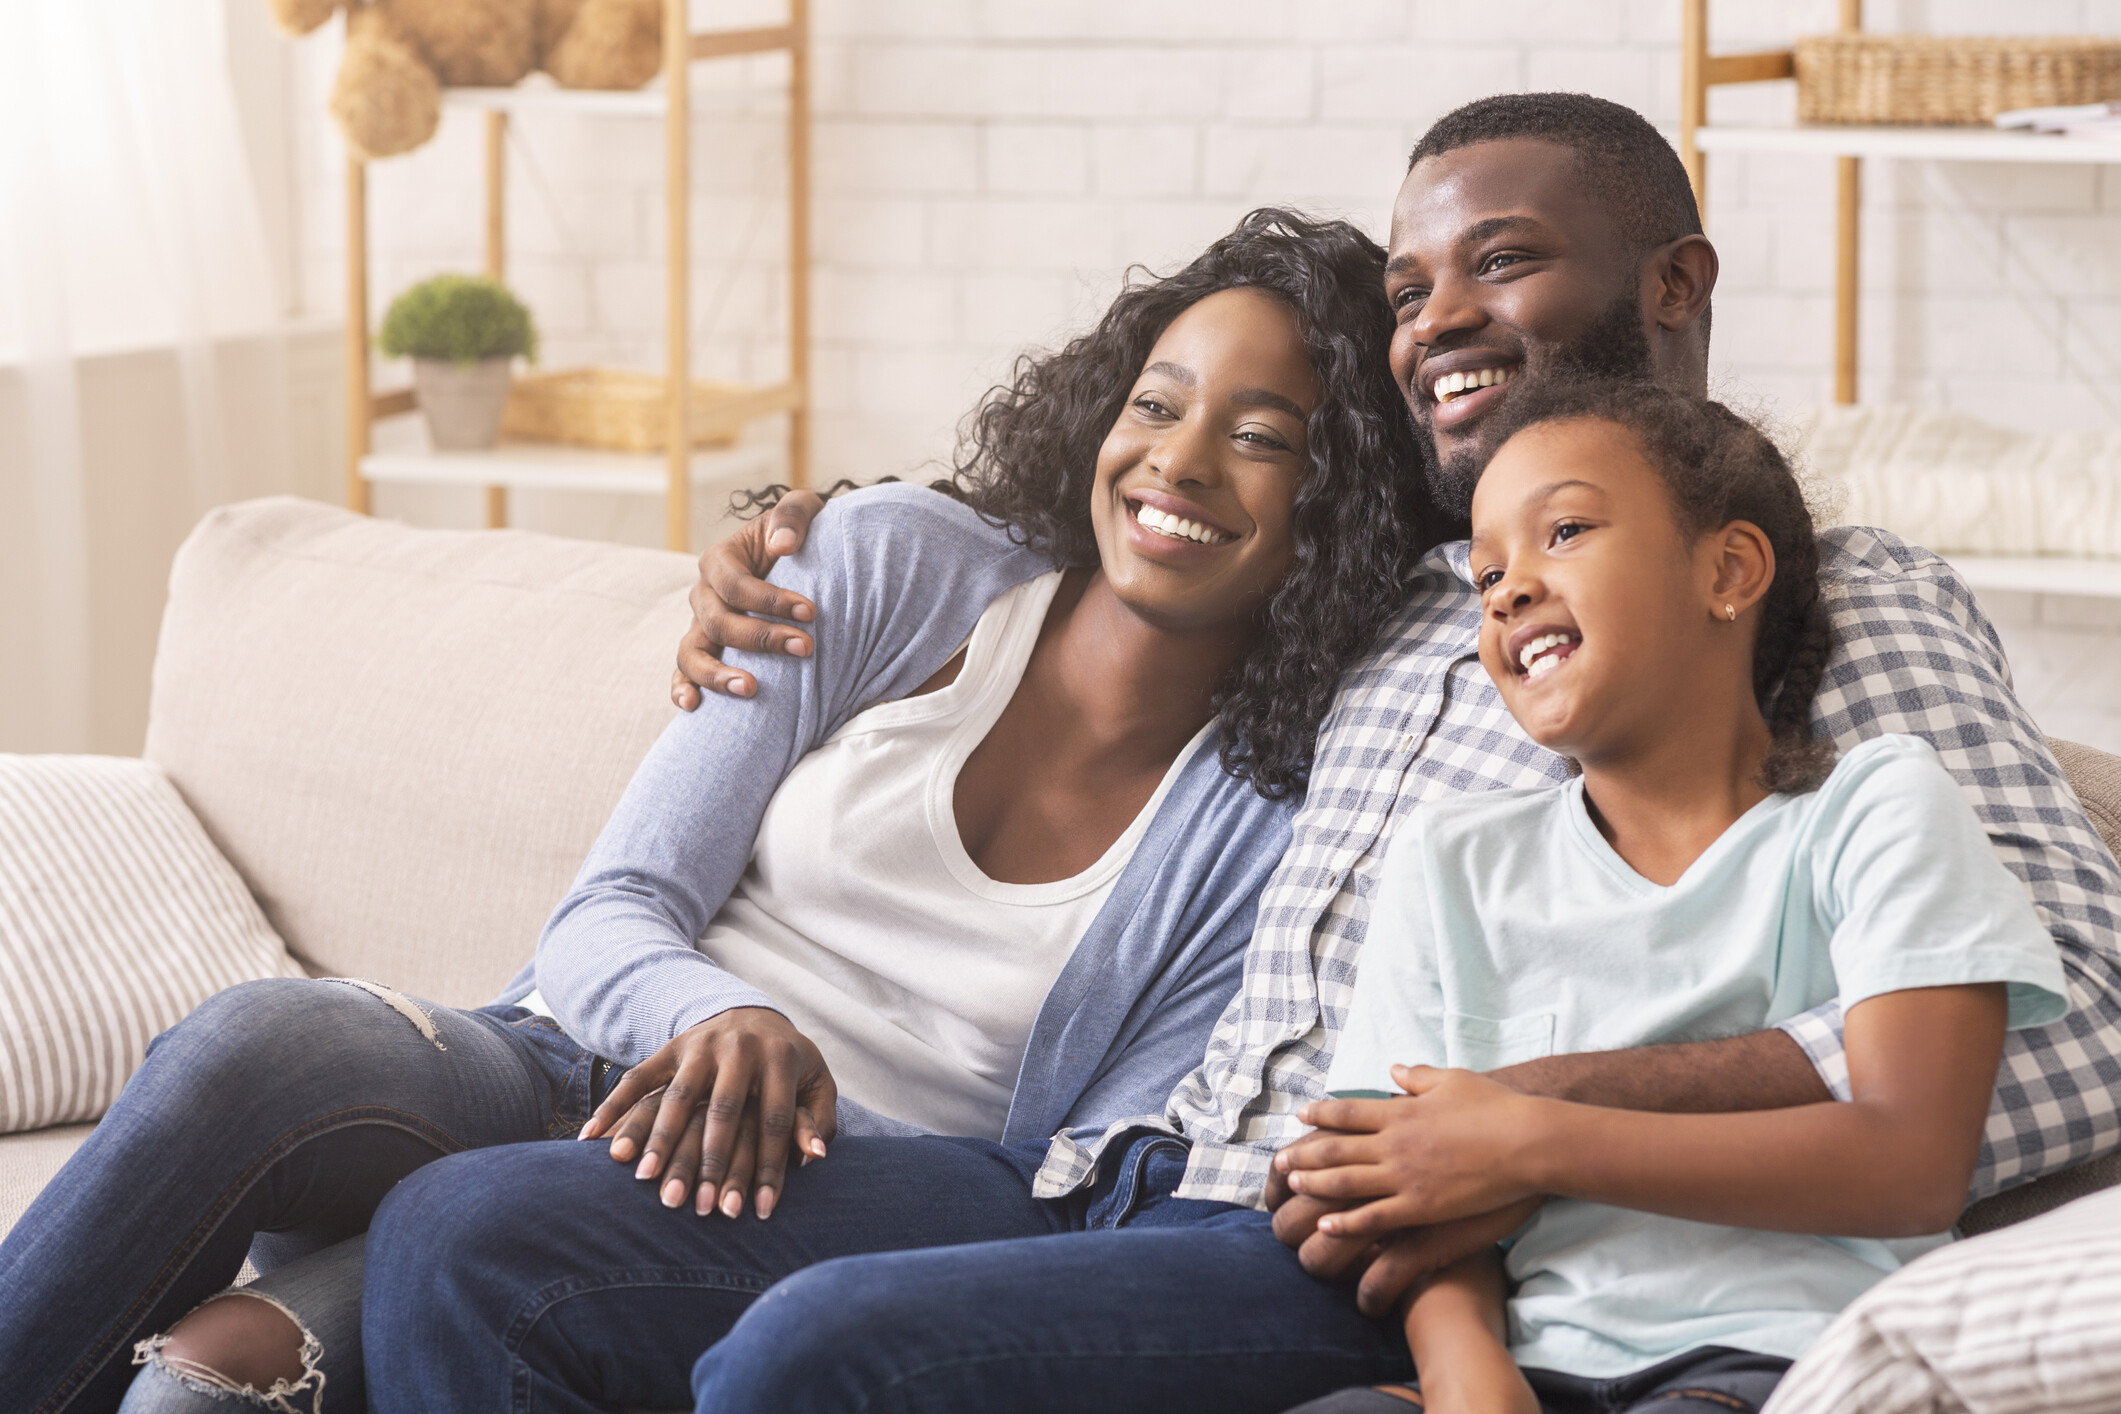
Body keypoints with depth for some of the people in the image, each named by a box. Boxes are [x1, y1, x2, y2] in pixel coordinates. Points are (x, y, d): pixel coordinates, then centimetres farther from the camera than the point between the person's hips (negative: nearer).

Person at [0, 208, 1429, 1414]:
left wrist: (789, 1125, -19)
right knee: (260, 1044, -31)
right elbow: (610, 920, 1)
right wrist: (723, 1023, -23)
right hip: (585, 1078, 2)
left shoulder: (1274, 827, 0)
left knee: (478, 1220, -35)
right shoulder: (897, 564, 4)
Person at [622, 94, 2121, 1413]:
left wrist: (1548, 1124, -24)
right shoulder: (1400, 611, 25)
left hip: (1403, 1285, -7)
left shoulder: (1841, 603, 3)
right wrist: (804, 546, 29)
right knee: (509, 1236, -13)